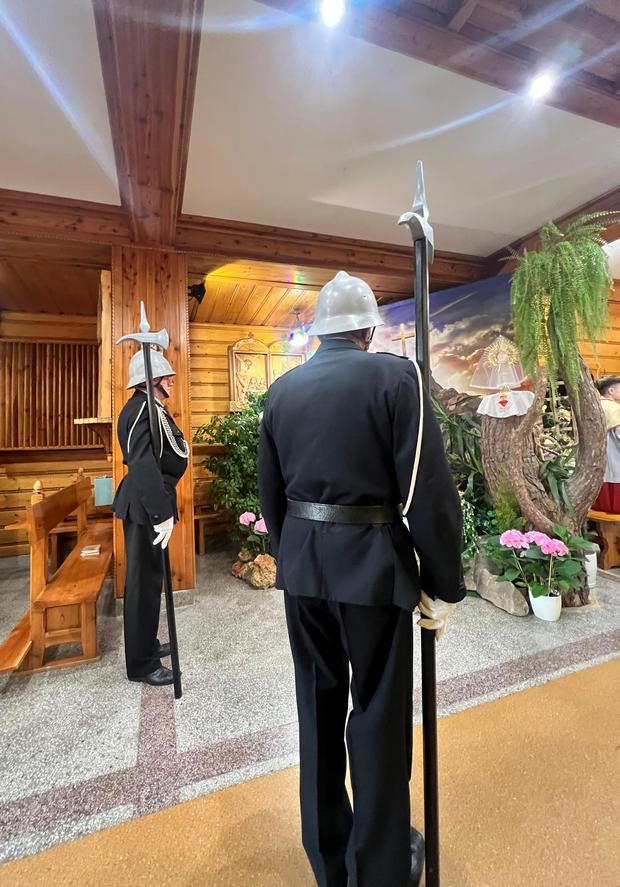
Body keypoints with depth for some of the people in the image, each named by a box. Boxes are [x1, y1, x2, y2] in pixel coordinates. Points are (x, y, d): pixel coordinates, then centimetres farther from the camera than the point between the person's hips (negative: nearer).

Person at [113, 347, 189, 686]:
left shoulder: (144, 407, 14)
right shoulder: (145, 409, -19)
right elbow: (143, 464, -30)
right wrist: (161, 513, -32)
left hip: (145, 502, 10)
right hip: (145, 505, -10)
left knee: (148, 576, 20)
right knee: (144, 580, 1)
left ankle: (146, 643, 38)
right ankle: (142, 664, 18)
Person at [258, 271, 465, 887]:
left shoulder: (281, 390, 6)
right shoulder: (394, 375, -9)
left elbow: (270, 495, 10)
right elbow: (429, 491, -13)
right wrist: (443, 585, -3)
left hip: (302, 566, 5)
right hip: (371, 566, -4)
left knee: (318, 703, 21)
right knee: (377, 714, 15)